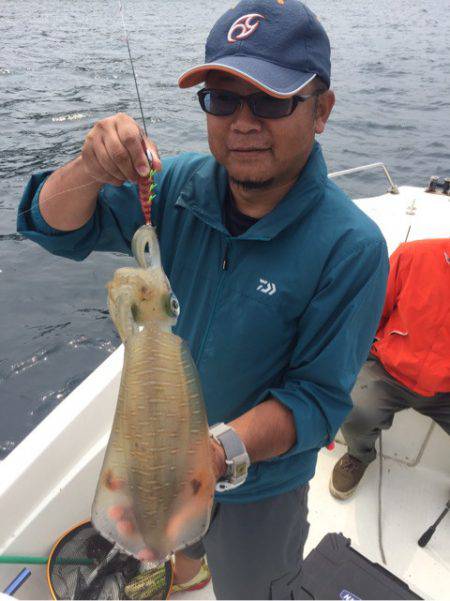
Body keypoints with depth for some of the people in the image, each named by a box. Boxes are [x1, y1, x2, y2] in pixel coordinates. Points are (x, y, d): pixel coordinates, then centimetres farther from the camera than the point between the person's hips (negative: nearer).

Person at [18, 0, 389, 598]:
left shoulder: (351, 247, -27)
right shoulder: (178, 186, -16)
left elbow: (319, 396, -24)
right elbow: (56, 229, -12)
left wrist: (224, 449, -40)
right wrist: (89, 171, -33)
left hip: (258, 486, -4)